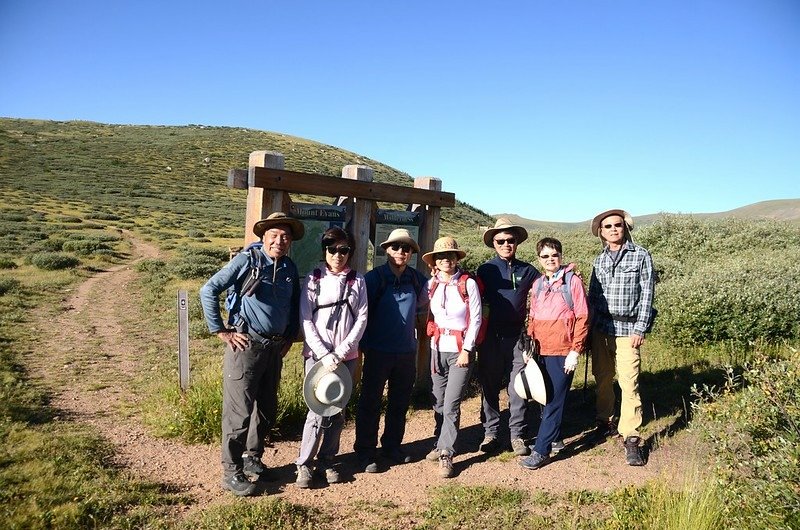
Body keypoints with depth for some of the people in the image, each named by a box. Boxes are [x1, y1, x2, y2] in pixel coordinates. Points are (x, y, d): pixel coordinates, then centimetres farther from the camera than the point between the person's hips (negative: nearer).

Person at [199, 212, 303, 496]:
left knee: (267, 408, 16)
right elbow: (208, 290, -10)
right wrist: (221, 331, -11)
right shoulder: (247, 260, -8)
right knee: (239, 411, -2)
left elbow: (295, 306, 23)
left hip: (275, 348, 6)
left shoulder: (290, 268, 9)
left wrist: (290, 337, 15)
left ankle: (252, 457, 35)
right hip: (246, 345, -6)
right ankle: (231, 472, 11)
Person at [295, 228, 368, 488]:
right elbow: (306, 320, -4)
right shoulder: (314, 279, 0)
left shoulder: (357, 281, 4)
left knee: (338, 410, 8)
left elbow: (362, 319, 1)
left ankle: (326, 461, 23)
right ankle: (304, 464, 9)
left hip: (346, 356, 2)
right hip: (317, 354, -2)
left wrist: (341, 352, -9)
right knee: (318, 409, -6)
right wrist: (325, 354, -12)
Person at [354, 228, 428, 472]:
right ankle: (365, 452, 15)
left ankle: (392, 447, 31)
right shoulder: (374, 278, -9)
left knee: (400, 403, 15)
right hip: (378, 351, -4)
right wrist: (363, 344, -7)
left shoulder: (417, 279, 2)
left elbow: (421, 305, 20)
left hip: (407, 352, 4)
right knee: (370, 403, 3)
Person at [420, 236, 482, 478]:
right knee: (438, 402, 11)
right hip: (438, 349, 4)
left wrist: (467, 349, -10)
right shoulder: (431, 284, 4)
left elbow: (475, 318, -6)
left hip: (461, 351, -4)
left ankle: (446, 455, 3)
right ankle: (440, 444, 27)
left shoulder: (468, 283, -7)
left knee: (451, 405, -6)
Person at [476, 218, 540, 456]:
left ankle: (518, 435, 14)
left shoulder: (527, 270, 6)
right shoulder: (485, 270, 4)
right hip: (491, 336, 0)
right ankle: (490, 433, 19)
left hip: (517, 336, 0)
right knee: (489, 387, 7)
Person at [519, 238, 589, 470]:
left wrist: (575, 351, -12)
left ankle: (541, 451, -1)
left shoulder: (572, 281, -5)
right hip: (541, 352, 6)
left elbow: (582, 318, -8)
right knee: (546, 398, 14)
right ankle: (554, 437, 30)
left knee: (554, 401, -4)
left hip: (563, 353, -6)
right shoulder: (538, 284, 11)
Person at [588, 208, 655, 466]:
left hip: (627, 329, -4)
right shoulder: (599, 260, 13)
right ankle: (604, 423, 28)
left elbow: (647, 294, -3)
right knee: (602, 379, 11)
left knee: (629, 383, -8)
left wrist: (640, 329, -9)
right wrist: (587, 327, 9)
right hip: (600, 328, 4)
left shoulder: (640, 256, 0)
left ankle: (631, 439, -2)